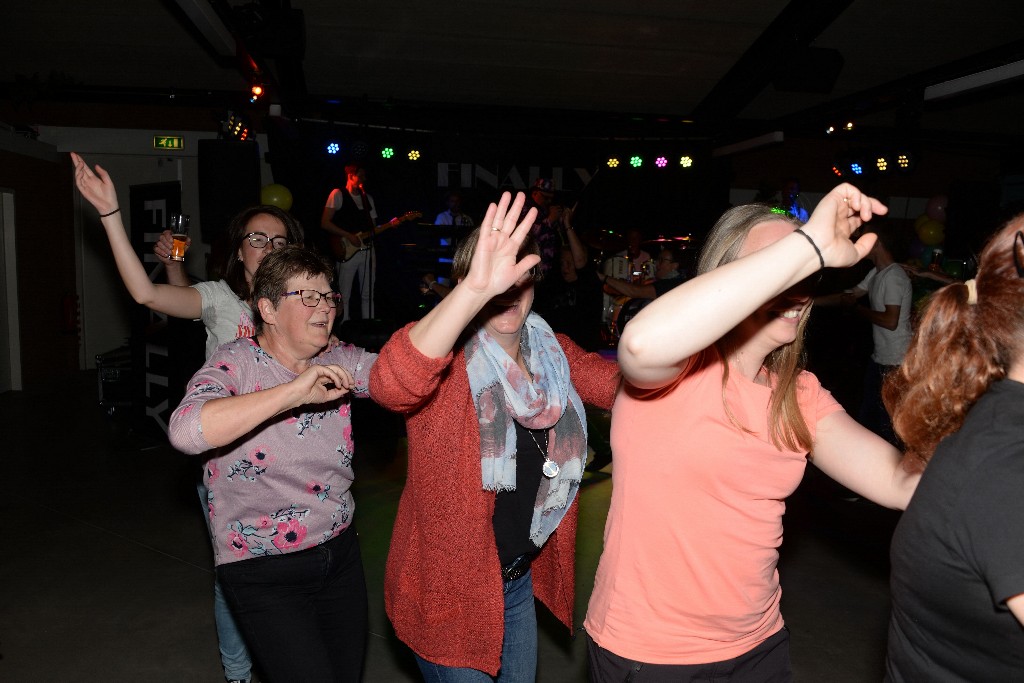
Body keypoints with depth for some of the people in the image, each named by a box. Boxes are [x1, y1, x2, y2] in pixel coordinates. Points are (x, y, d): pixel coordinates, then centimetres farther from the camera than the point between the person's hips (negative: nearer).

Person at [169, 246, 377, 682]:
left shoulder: (340, 363, 0)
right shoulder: (237, 363, -14)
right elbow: (186, 431, -32)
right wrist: (291, 393, -38)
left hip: (340, 555, 5)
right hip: (264, 574, -5)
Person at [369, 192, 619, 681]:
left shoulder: (553, 352, -1)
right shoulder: (442, 352, -20)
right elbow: (389, 385, -41)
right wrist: (476, 288, -52)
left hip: (522, 579, 6)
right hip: (447, 590, -6)